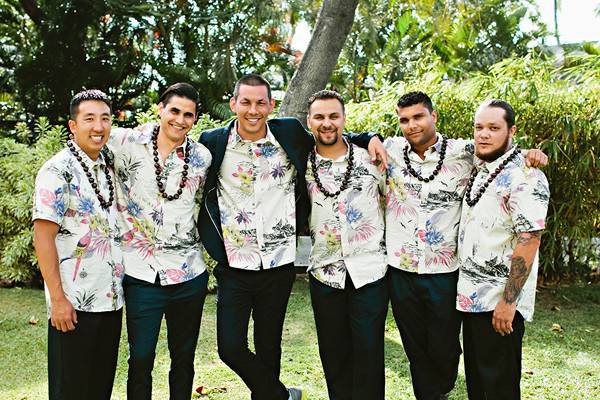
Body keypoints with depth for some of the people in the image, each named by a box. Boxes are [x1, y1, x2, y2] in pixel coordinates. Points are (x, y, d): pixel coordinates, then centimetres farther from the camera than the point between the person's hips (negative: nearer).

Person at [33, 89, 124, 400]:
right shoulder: (57, 171, -11)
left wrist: (119, 288, 14)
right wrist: (57, 299, -17)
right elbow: (42, 236, -14)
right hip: (73, 305, -6)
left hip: (111, 301, 7)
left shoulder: (108, 170, 11)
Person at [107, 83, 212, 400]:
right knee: (141, 358, 5)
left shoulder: (201, 157, 3)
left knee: (184, 358, 14)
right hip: (142, 274, -2)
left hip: (189, 274, 3)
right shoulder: (126, 142, -6)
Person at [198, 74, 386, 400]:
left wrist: (369, 138, 0)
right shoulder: (214, 142, -3)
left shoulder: (290, 134, 0)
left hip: (279, 265, 1)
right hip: (234, 266, 0)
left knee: (268, 347, 13)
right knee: (230, 347, -4)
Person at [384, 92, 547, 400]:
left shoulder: (463, 152, -5)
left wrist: (529, 154, -11)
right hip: (400, 270, 2)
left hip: (444, 271, -1)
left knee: (444, 348, 11)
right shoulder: (391, 150, 1)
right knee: (415, 349, 14)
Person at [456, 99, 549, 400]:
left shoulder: (525, 177, -17)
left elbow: (529, 240, -22)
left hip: (500, 302, -8)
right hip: (471, 296, 8)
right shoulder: (479, 170, 9)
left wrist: (508, 302, -23)